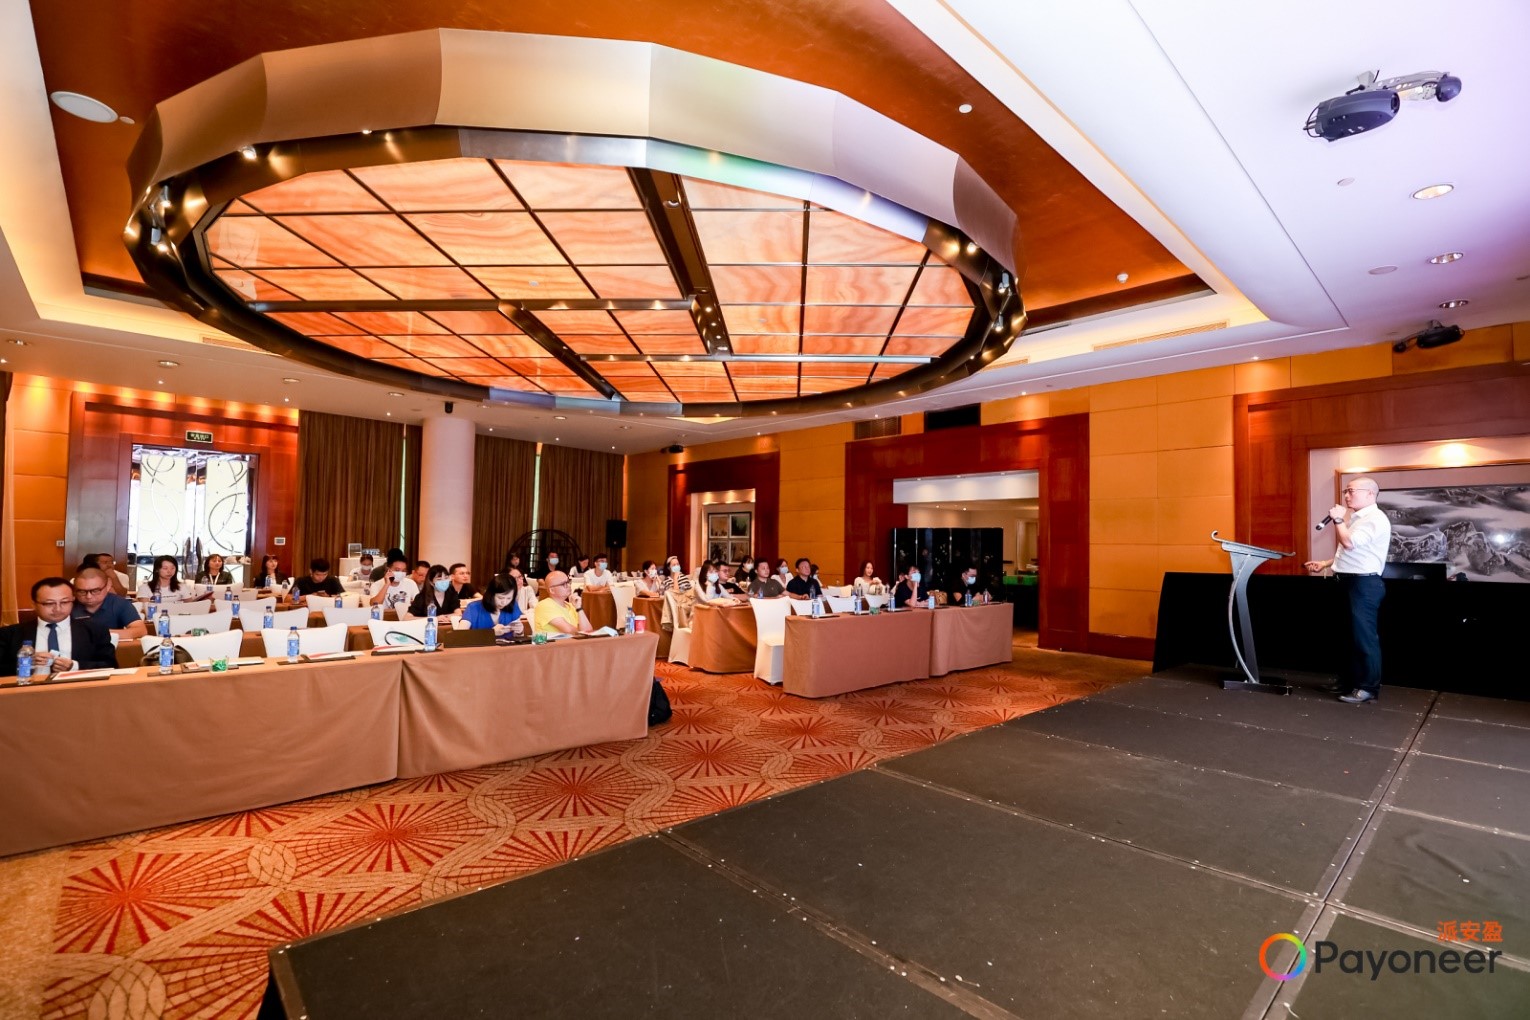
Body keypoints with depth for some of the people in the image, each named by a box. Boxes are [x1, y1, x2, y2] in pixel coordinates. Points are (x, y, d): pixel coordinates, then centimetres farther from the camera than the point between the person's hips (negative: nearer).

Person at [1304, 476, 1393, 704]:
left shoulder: (1375, 519, -15)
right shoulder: (1357, 518, 17)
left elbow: (1349, 543, -25)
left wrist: (1338, 519, -13)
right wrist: (1325, 564, 18)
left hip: (1364, 584, -10)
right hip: (1351, 582, 10)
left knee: (1364, 637, -4)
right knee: (1351, 635, 16)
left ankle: (1369, 687, 3)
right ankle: (1350, 681, 24)